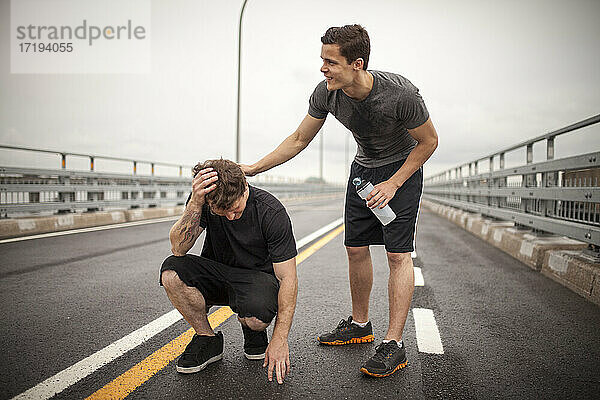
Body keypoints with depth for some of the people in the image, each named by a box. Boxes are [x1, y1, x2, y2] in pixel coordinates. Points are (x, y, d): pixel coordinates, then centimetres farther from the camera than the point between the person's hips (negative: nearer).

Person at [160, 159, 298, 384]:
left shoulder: (271, 212, -24)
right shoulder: (203, 202, -15)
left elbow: (287, 278, -22)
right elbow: (178, 248, -23)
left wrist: (279, 340, -27)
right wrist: (195, 203, -37)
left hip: (258, 277, -3)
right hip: (217, 273, 3)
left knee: (256, 317, -37)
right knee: (171, 272, -26)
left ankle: (253, 331, 5)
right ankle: (208, 339, -4)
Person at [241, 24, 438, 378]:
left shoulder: (400, 93, -31)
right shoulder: (327, 93, -18)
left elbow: (429, 141, -15)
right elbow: (299, 140, -5)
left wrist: (393, 184, -21)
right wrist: (252, 169, -9)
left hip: (403, 169, -5)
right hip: (364, 167, 5)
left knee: (398, 254, -12)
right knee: (356, 248, 5)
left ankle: (394, 345, -5)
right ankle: (360, 325, 22)